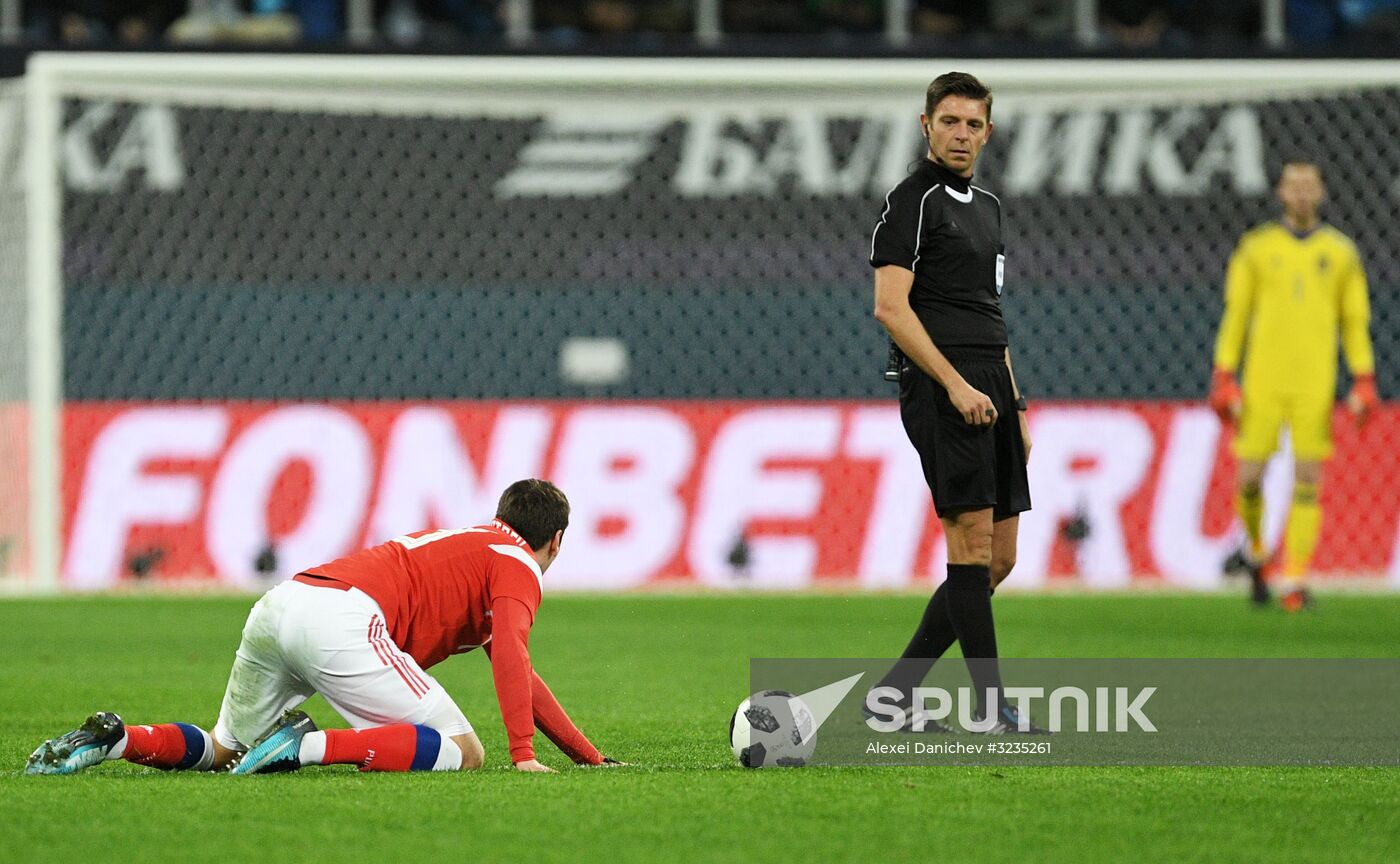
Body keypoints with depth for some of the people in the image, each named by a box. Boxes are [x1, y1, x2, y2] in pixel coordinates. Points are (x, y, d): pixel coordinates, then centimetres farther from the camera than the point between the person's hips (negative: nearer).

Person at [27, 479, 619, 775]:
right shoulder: (520, 565, 11)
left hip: (278, 608, 8)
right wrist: (523, 754, -15)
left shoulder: (474, 541, 38)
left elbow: (515, 671, 44)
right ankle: (310, 746, -25)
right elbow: (511, 653, -10)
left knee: (224, 751, 24)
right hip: (343, 617, -8)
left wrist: (589, 756, 45)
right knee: (462, 752, -8)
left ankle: (115, 739, -3)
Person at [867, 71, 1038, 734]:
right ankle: (993, 707, -10)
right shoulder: (912, 201, -6)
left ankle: (895, 694, 12)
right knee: (973, 547, -11)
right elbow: (890, 307, -14)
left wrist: (1015, 406, 20)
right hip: (941, 389, -9)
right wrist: (956, 385, -19)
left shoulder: (986, 206, 20)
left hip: (990, 387, 9)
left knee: (998, 559, 6)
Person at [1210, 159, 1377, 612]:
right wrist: (1223, 378, -1)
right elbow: (1235, 315, 6)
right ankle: (1255, 550, 26)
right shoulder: (1256, 247, 6)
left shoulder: (1340, 252, 7)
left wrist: (1364, 383, -1)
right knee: (1248, 478, -3)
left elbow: (1355, 322, 9)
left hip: (1315, 384, 0)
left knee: (1308, 481, -7)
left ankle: (1295, 580, -4)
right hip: (1262, 383, 0)